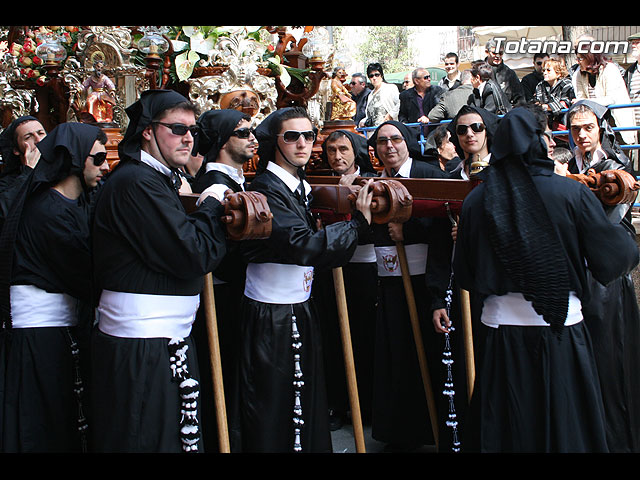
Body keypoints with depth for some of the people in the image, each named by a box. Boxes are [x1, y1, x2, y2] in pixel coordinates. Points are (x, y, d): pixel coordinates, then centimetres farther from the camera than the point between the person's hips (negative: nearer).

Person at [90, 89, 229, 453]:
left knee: (183, 437, 15)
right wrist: (212, 208, -5)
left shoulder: (158, 180, 18)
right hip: (142, 352, -10)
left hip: (169, 343, 10)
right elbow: (192, 256, -20)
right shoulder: (135, 182, -16)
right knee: (151, 441, 1)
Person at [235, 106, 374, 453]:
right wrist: (358, 223, -20)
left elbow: (317, 246, 11)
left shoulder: (301, 187, 12)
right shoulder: (267, 188, -16)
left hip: (300, 309, 9)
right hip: (272, 318, -9)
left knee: (306, 402, 15)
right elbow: (300, 245, -26)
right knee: (274, 411, 2)